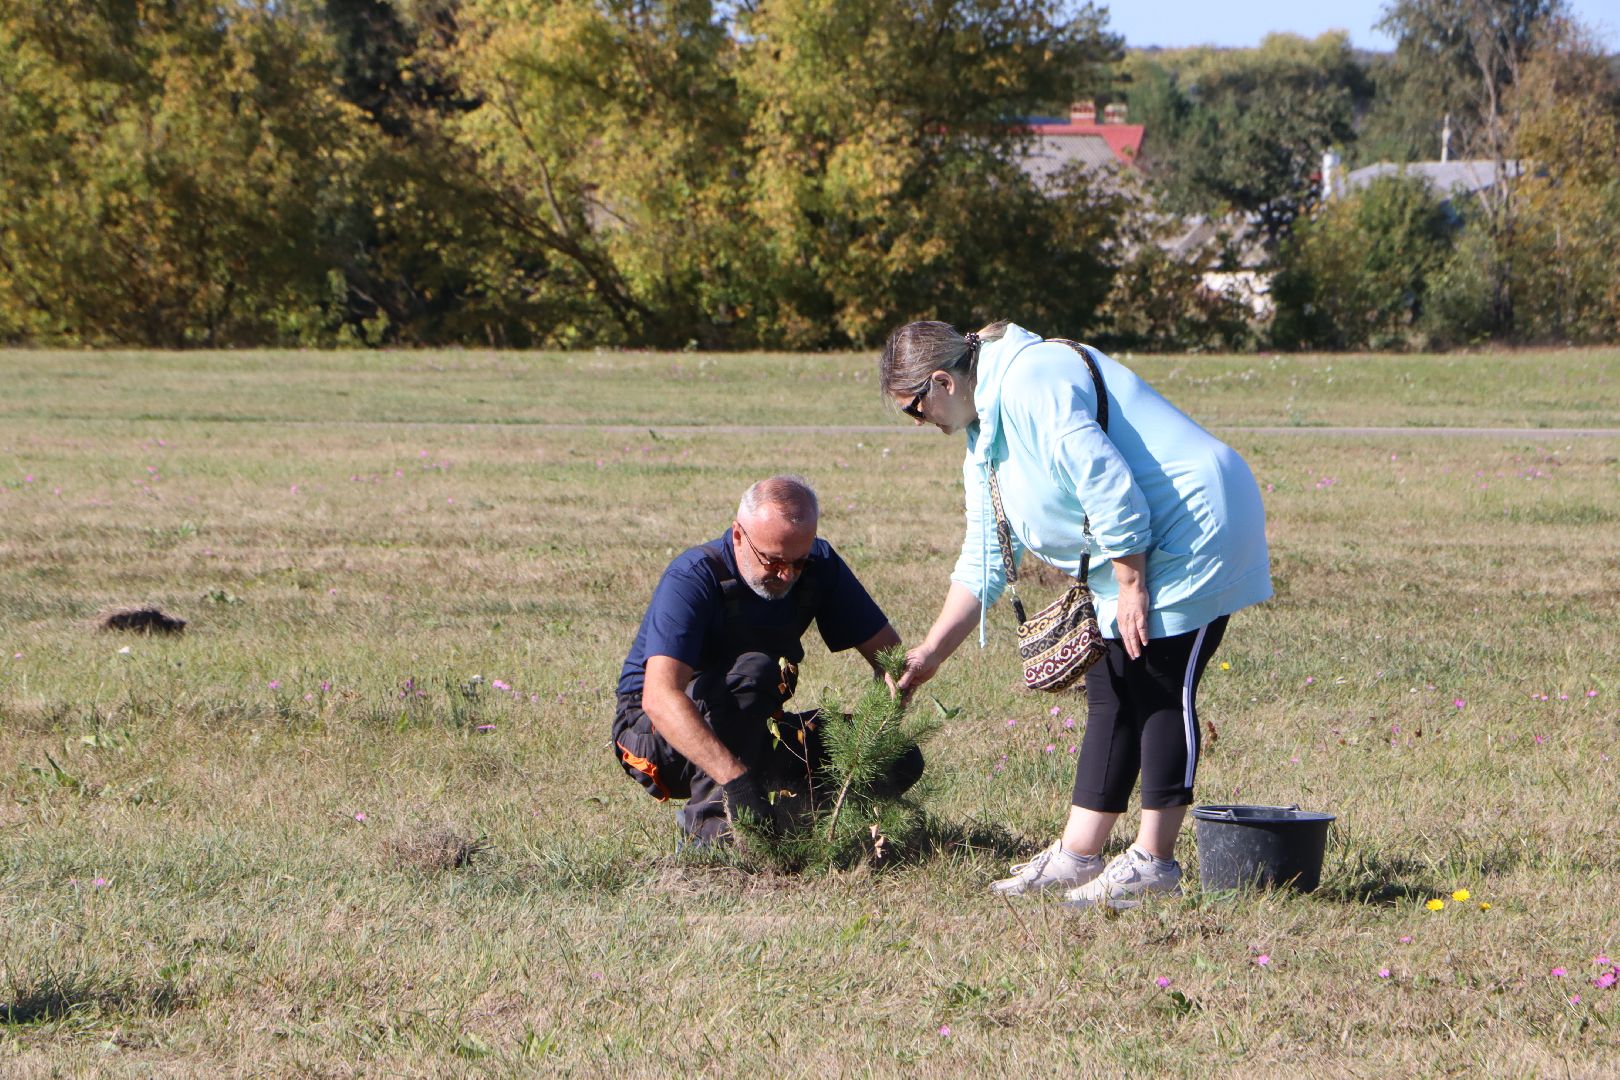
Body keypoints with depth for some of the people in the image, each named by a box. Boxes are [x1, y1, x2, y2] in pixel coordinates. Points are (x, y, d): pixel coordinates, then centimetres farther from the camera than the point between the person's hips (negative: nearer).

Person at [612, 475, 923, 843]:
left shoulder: (818, 567, -8)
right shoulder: (692, 578, -26)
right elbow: (660, 697, -39)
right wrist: (735, 778, -52)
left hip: (754, 736, 6)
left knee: (903, 759, -11)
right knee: (754, 670, -36)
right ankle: (710, 823, -34)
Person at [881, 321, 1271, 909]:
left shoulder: (1030, 384, -19)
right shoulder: (984, 439, 15)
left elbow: (1107, 481, -25)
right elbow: (984, 558, 21)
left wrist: (1131, 587, -21)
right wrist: (930, 653, 19)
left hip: (1194, 525, -10)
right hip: (1134, 557, 10)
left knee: (1161, 692, -9)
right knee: (1109, 693, 8)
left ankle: (1153, 861, -6)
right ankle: (1076, 854, 10)